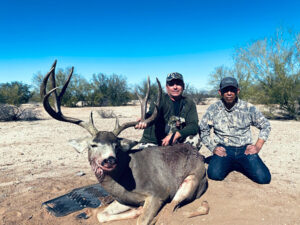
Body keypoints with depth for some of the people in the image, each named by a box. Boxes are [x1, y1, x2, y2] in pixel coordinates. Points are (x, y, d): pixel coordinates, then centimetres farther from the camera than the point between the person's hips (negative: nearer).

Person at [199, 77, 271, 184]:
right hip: (223, 150, 0)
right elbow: (203, 130, 7)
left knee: (264, 178, -18)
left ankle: (239, 166, 12)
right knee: (214, 174, -26)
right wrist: (213, 148, -4)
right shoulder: (213, 109, 0)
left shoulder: (248, 108, 1)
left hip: (245, 149, 1)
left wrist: (258, 146, 0)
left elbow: (265, 126, 11)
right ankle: (228, 165, 8)